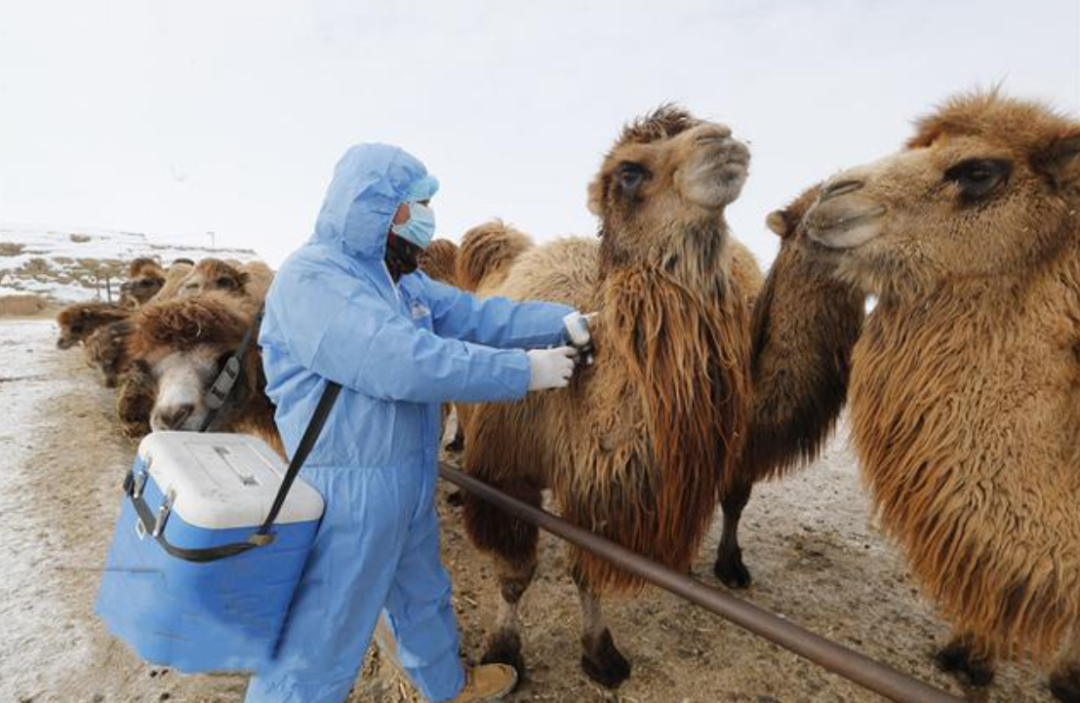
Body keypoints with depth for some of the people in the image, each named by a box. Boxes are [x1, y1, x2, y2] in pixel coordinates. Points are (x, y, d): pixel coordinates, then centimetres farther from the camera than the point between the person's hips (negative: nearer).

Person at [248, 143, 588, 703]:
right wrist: (525, 370, -26)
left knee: (423, 595, 28)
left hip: (409, 483, 9)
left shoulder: (402, 279, 8)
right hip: (348, 493, -9)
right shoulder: (311, 278, -22)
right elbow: (405, 363, -32)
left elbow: (477, 314, 6)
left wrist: (565, 321, -4)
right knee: (319, 643, 7)